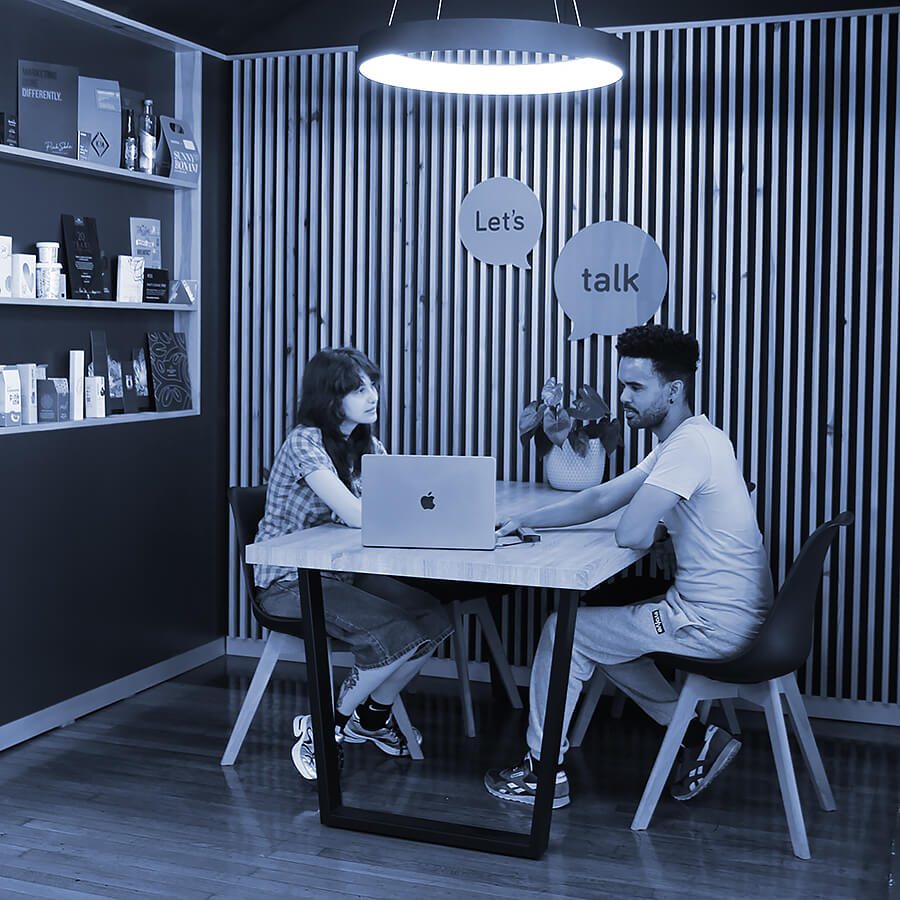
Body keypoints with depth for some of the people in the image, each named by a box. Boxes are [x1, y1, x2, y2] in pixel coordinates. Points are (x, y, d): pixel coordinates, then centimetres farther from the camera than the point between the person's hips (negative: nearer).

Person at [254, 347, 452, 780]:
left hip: (341, 572, 8)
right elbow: (357, 515, -28)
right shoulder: (305, 443, -19)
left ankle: (374, 716, 11)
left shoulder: (366, 444, 9)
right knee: (396, 635, -23)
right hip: (290, 582, -8)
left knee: (433, 618, -10)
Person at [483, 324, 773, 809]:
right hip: (723, 613, 10)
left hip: (714, 623, -10)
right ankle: (698, 738, 20)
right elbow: (599, 499, 14)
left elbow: (630, 533, -25)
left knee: (564, 630, 0)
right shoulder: (683, 441, 12)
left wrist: (662, 526, -2)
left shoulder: (690, 444, -21)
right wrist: (524, 520, 8)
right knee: (601, 630, 23)